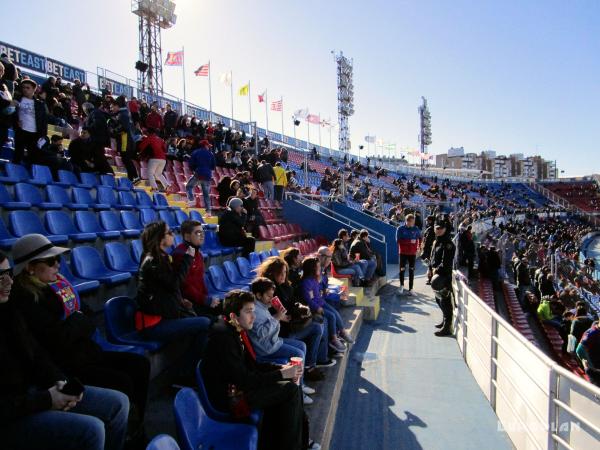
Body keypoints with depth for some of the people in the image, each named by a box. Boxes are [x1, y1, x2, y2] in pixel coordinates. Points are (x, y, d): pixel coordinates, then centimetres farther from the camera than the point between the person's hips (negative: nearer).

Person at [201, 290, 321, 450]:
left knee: (291, 384, 5)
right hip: (229, 396, -9)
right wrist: (281, 374, -19)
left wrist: (282, 368, -4)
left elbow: (252, 365, 10)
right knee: (291, 390, -13)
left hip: (238, 385, 9)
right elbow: (243, 380, -24)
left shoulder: (238, 330, 3)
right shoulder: (223, 336, -24)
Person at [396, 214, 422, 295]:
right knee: (402, 269, 0)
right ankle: (402, 285, 24)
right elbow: (398, 240, -13)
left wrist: (419, 246, 2)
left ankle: (410, 289, 10)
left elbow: (419, 238, 16)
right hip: (403, 252, -2)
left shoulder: (416, 229, 1)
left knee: (411, 270, 4)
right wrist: (409, 241, -19)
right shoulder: (400, 229, -6)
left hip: (413, 253, 2)